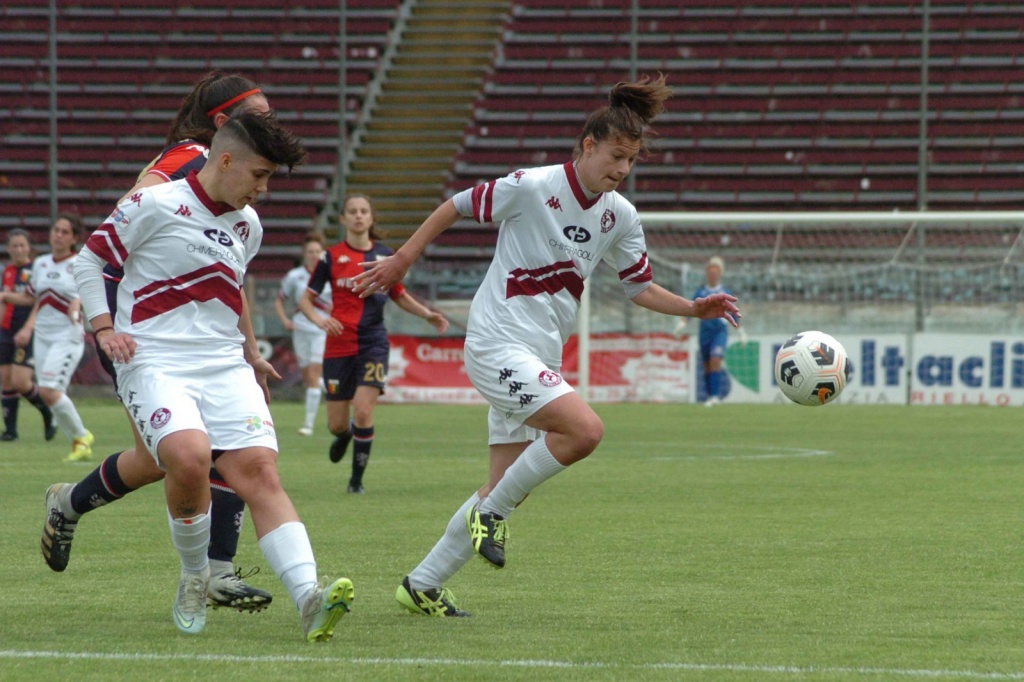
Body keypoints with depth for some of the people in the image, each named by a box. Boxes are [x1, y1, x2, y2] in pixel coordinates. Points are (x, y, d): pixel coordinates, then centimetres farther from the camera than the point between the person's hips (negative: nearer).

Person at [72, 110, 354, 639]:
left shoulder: (248, 224, 17)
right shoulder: (155, 206, -4)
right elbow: (89, 260, 4)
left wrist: (252, 356, 38)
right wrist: (103, 326, -8)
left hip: (225, 368, 6)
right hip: (155, 362, -6)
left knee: (260, 469, -15)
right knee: (190, 456, -31)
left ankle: (308, 599, -28)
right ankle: (194, 581, -5)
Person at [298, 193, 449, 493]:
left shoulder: (385, 255, 6)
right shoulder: (331, 256, 0)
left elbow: (400, 296, 19)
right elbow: (306, 299, 2)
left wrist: (427, 314, 5)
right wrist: (318, 319, -19)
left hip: (373, 342, 0)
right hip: (339, 344, 0)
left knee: (363, 411, -16)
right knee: (337, 424, 3)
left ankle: (357, 479, 2)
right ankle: (344, 436, 43)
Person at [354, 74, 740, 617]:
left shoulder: (620, 217, 6)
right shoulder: (532, 187, -13)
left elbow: (640, 288, 16)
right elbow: (455, 207, -3)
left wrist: (694, 308, 1)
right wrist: (400, 262, 0)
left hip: (540, 358, 8)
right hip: (498, 344, -8)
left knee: (505, 485, 7)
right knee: (585, 429, -26)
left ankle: (422, 585, 18)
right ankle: (493, 511, -7)